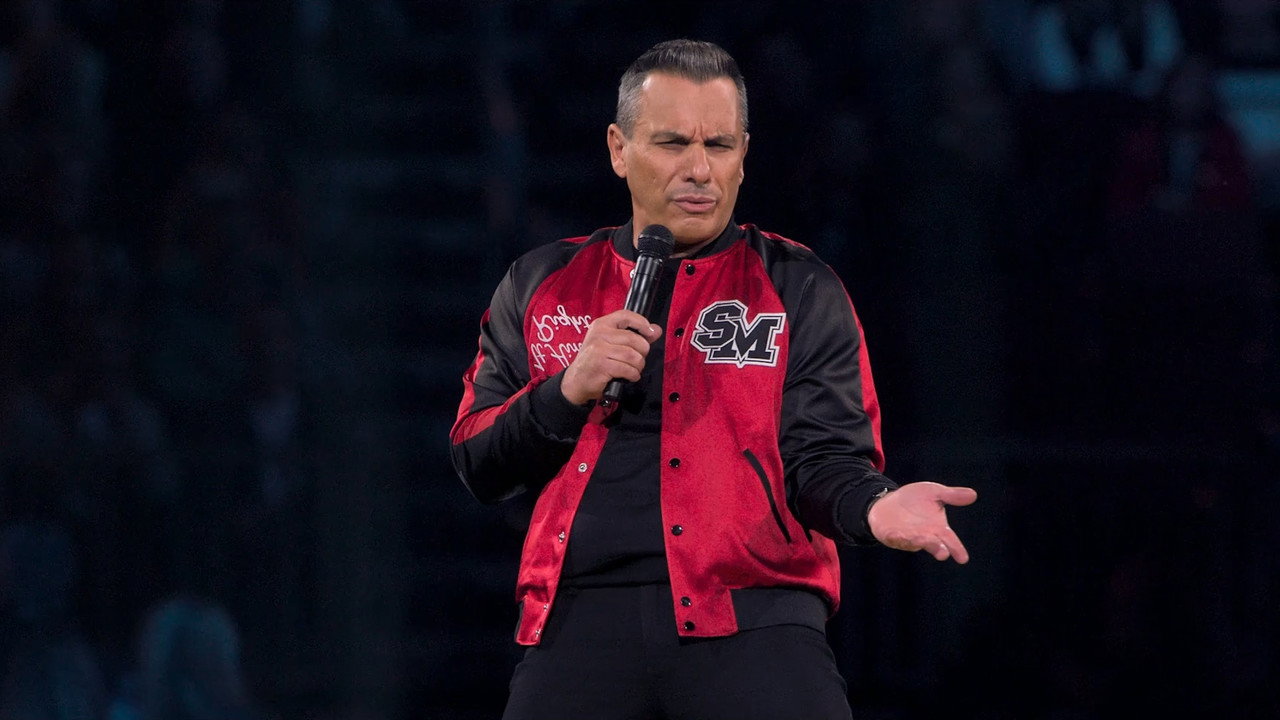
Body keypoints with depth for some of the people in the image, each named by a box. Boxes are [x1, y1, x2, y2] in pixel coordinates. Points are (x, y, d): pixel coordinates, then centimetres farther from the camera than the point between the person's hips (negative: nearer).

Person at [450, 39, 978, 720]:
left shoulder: (800, 290, 11)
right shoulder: (542, 286, 17)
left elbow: (820, 458, 2)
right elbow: (476, 465, 15)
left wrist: (873, 507, -21)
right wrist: (567, 392, -4)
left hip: (755, 620, -2)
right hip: (579, 624, 2)